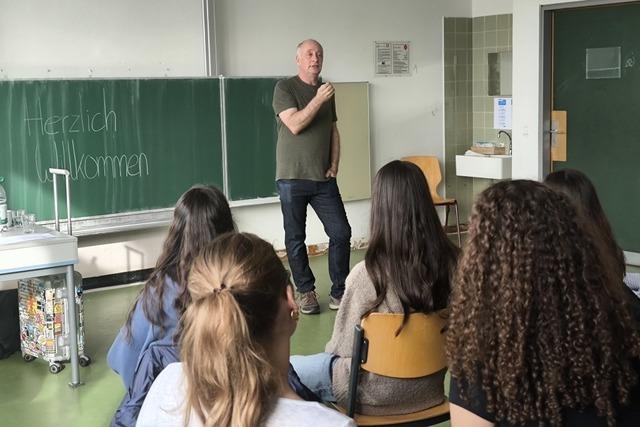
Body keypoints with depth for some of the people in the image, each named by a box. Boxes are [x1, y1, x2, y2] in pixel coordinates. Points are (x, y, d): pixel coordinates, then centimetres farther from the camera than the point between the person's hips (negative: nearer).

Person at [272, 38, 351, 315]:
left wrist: (334, 165, 5)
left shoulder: (326, 90, 13)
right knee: (295, 239, 3)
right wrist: (318, 100, -19)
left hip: (324, 178, 4)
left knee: (341, 233, -1)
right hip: (292, 177, -4)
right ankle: (306, 292, 17)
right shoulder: (285, 88, -3)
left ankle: (338, 291, 10)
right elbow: (294, 125, -15)